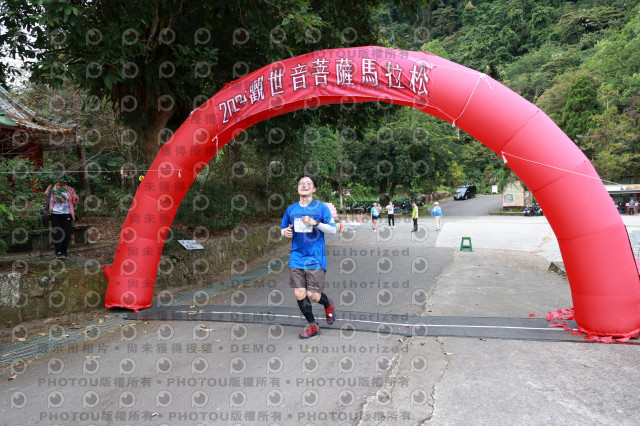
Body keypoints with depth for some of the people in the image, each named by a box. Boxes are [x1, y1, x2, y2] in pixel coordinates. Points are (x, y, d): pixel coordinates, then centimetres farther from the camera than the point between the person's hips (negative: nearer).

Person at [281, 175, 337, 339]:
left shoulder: (321, 207, -1)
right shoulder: (291, 209, 9)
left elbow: (333, 229, -4)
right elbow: (283, 228, 21)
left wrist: (315, 223, -19)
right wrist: (285, 232, -3)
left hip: (315, 258, -4)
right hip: (296, 258, 4)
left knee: (313, 295, -6)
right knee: (299, 294, 1)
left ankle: (328, 304, 30)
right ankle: (313, 326, 19)